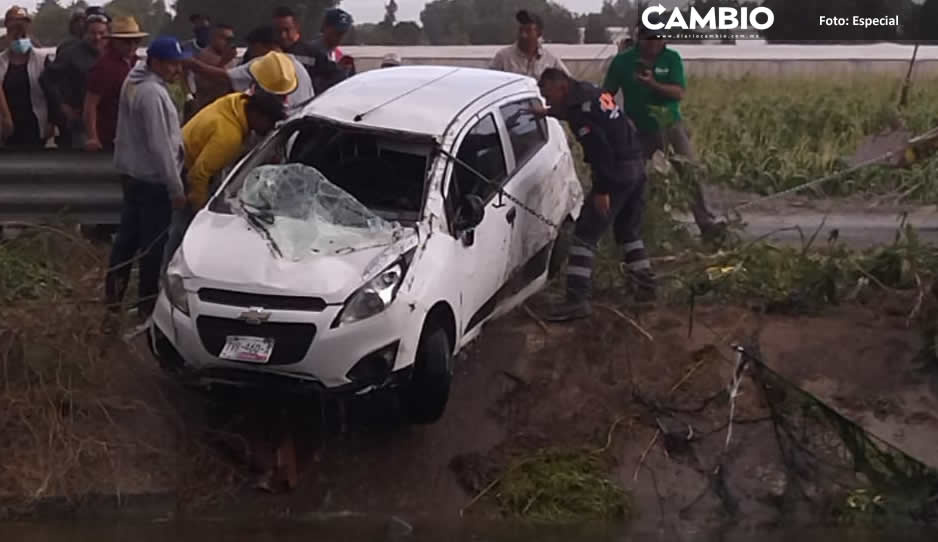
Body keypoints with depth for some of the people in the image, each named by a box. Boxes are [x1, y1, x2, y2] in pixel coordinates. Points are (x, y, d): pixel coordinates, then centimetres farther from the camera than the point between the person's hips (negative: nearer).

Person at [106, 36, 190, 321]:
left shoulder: (135, 81, 8)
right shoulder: (152, 93, -24)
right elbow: (160, 146, -25)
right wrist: (176, 187, -22)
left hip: (133, 172, 10)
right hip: (152, 179, -10)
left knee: (128, 235, 17)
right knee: (153, 243, 1)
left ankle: (113, 294, 26)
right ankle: (148, 303, 10)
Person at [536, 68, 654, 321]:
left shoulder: (579, 107, -15)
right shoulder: (590, 92, 14)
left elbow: (599, 148, -22)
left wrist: (602, 191, -21)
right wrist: (551, 112, 40)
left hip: (617, 171, -10)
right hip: (636, 166, 10)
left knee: (585, 234, -7)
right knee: (629, 231, 24)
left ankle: (577, 299, -12)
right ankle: (645, 285, 30)